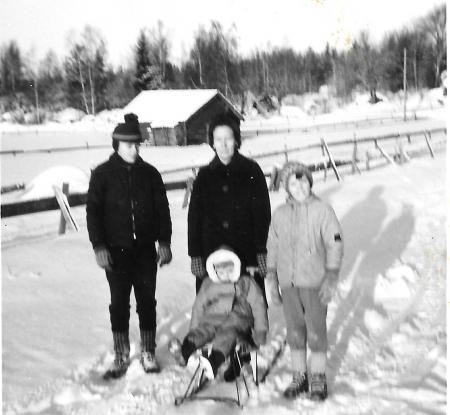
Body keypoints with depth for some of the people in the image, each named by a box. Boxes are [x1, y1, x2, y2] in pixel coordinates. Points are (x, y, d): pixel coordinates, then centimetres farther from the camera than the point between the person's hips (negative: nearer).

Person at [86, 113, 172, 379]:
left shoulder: (150, 174, 5)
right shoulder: (103, 174, 0)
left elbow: (162, 209, 9)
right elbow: (93, 212, -1)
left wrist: (164, 242, 2)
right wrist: (99, 246, -9)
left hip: (145, 249, 2)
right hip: (116, 250, -1)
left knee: (147, 302, 7)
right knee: (119, 304, 4)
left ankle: (148, 353, 20)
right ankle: (121, 357, 16)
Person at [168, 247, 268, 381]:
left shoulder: (246, 283, 18)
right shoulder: (208, 284, 25)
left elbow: (258, 306, 13)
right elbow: (198, 307, 24)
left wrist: (260, 332, 5)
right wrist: (193, 329, 13)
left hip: (237, 318, -3)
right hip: (212, 318, 3)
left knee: (226, 334, -37)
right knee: (202, 331, -32)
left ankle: (214, 362, -65)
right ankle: (184, 352, -61)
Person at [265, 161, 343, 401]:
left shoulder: (322, 210, -4)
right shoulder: (280, 214, 7)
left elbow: (335, 245, -5)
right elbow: (272, 249, 13)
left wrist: (331, 279, -10)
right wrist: (271, 282, 12)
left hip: (315, 282, -3)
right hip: (288, 284, 4)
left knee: (316, 333, 2)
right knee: (294, 333, 11)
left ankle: (318, 380, 18)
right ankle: (299, 377, 26)